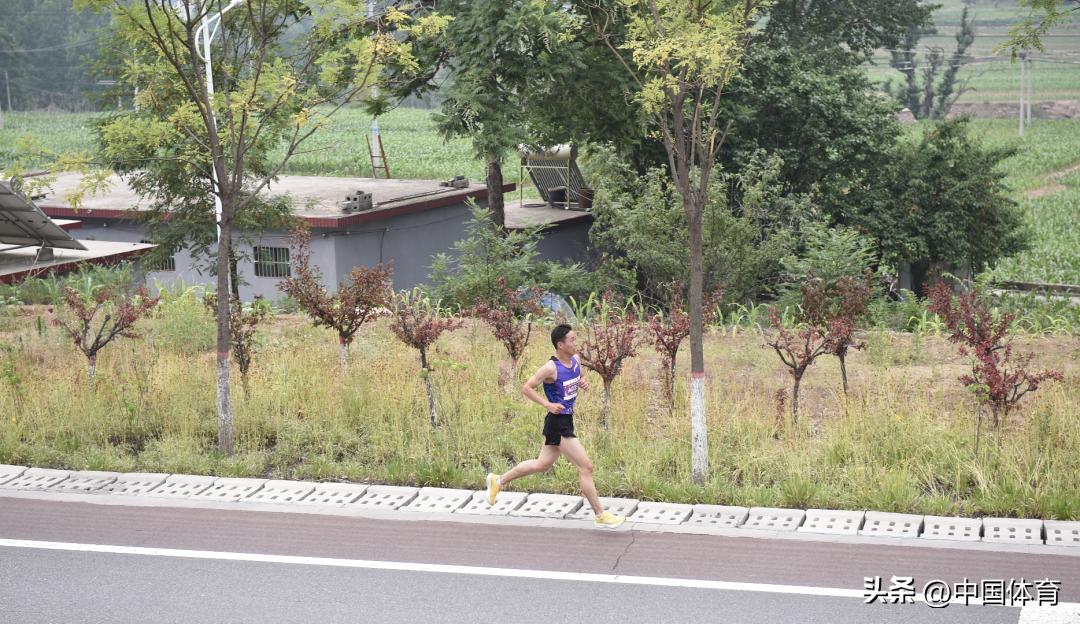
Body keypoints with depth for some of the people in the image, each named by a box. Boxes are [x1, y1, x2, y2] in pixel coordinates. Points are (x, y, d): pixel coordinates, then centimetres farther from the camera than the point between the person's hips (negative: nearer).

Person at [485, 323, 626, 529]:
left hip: (566, 421, 9)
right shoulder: (551, 368, -19)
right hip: (558, 423, -9)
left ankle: (498, 480, 36)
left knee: (542, 464, 22)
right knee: (586, 467, -6)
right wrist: (548, 405, -20)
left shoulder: (576, 360, 4)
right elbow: (526, 388, -14)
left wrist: (583, 383, -1)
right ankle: (600, 516, 2)